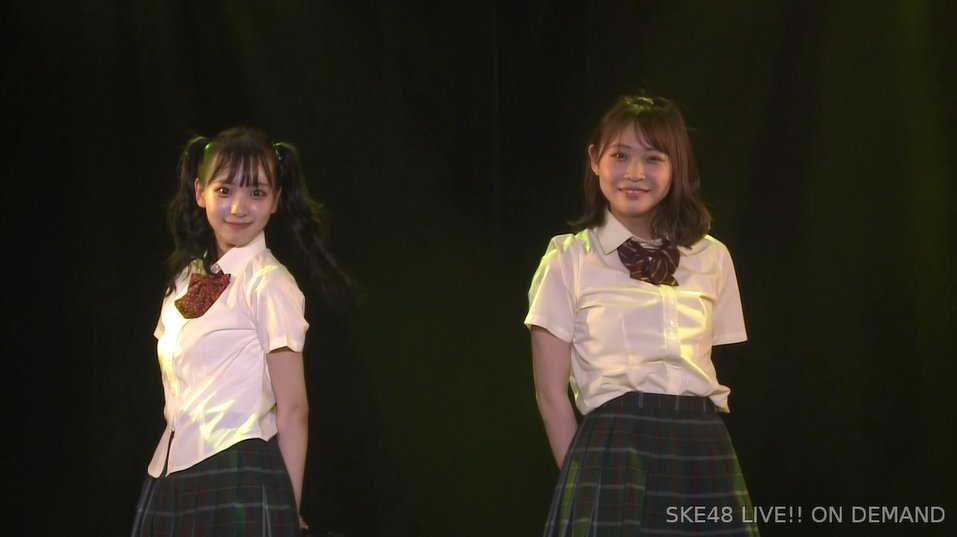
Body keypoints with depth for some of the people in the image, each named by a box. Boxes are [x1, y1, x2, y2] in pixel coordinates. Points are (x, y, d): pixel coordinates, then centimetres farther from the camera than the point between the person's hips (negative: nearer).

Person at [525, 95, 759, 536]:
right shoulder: (569, 259, 2)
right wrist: (584, 479, -3)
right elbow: (551, 392, 1)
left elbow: (711, 367, 13)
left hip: (702, 453, 3)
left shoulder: (712, 258, 9)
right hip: (615, 449, -3)